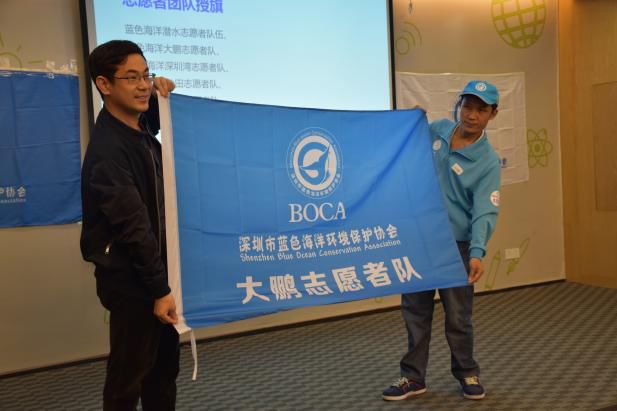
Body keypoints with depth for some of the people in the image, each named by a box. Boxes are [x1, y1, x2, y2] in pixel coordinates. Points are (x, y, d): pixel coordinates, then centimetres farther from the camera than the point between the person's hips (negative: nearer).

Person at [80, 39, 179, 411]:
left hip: (155, 268, 9)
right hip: (131, 278, -9)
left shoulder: (139, 129, 4)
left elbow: (154, 122, 30)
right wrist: (159, 289, -21)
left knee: (165, 366, 19)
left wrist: (158, 97, 9)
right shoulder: (107, 151, -23)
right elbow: (133, 227, -24)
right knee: (130, 374, 5)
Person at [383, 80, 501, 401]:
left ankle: (467, 374, 29)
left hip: (456, 246, -4)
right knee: (415, 310, 11)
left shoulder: (488, 162, -11)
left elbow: (484, 211, -19)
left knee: (458, 316, 5)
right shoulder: (436, 130, 2)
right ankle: (413, 377, 24)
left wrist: (477, 252, -34)